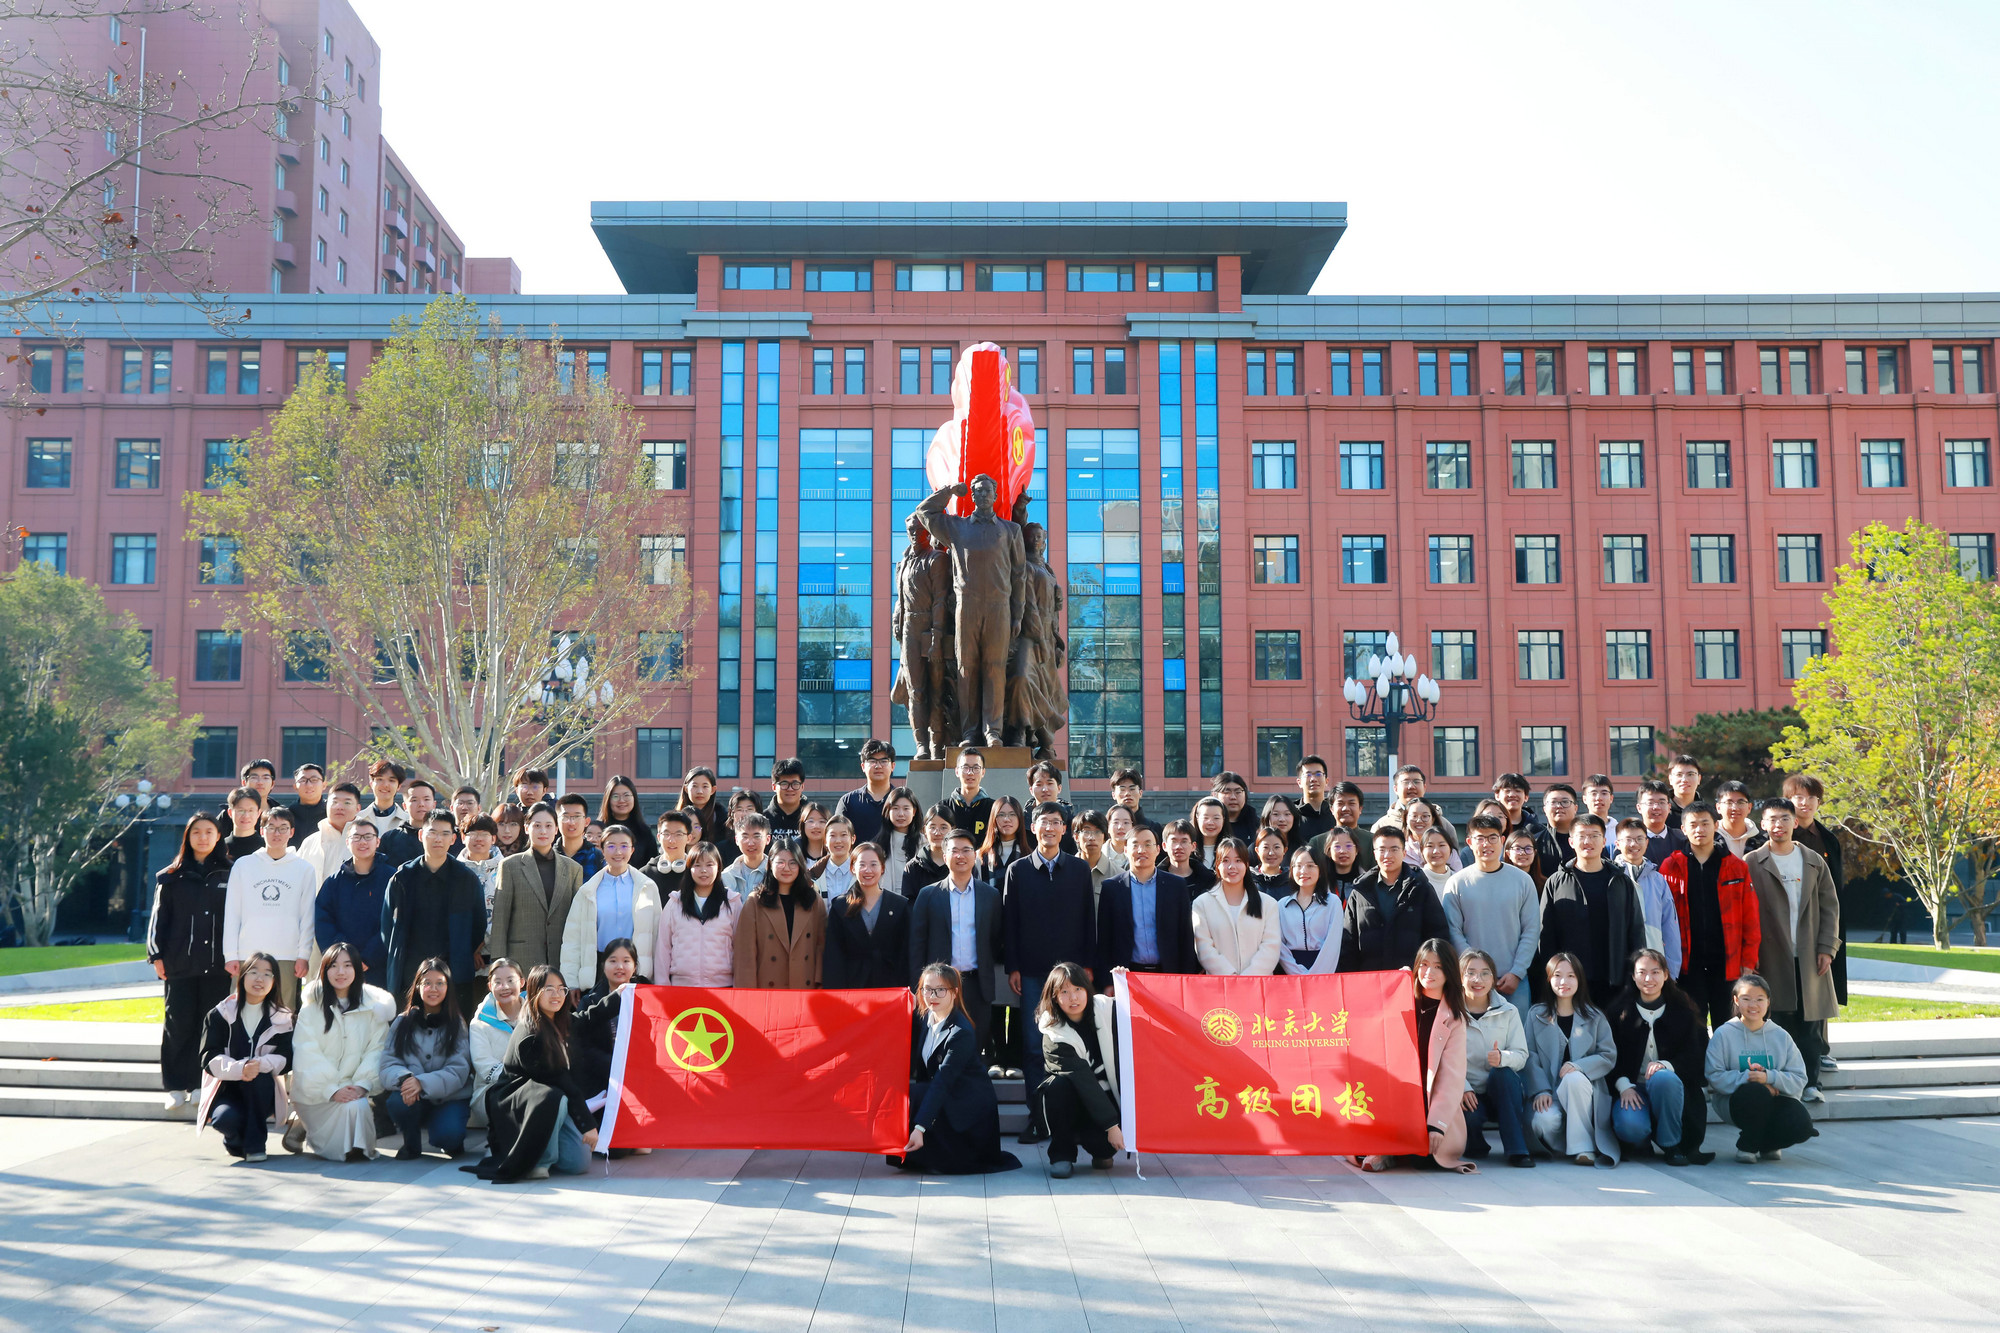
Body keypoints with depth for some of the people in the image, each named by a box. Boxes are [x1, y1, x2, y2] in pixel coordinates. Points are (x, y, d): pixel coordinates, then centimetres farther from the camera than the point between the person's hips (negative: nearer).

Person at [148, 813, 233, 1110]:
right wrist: (157, 955, -1)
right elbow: (159, 918, 8)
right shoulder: (171, 877, 9)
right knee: (179, 1023, -1)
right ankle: (176, 1086, 6)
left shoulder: (230, 874, 8)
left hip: (217, 962, 0)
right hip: (180, 963, 0)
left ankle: (201, 1083, 7)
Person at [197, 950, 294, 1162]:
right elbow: (209, 1058, -11)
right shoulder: (220, 1014, 0)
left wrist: (260, 1065, -30)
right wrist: (239, 1069, -31)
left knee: (259, 1077, -34)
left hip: (262, 1091, 1)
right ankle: (235, 1141, 5)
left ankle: (255, 1143, -18)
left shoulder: (281, 1018, 4)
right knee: (226, 1118, -34)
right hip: (226, 1089, -1)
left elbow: (285, 1059, -6)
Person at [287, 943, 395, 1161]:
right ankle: (304, 1128, 6)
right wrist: (332, 1091, -19)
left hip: (354, 1089, 2)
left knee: (360, 1106, -28)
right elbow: (307, 1055, -9)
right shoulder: (312, 1006, -2)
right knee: (352, 1108, -25)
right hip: (315, 1092, -2)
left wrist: (362, 1085, -15)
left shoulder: (372, 1006, 4)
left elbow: (376, 1051, 1)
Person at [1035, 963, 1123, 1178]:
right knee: (1057, 1085, -34)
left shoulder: (1106, 1009, -6)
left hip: (1109, 1098, 1)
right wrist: (1111, 1125, -28)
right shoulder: (1054, 1036, -17)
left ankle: (1102, 1150, 9)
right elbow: (1084, 1082, -23)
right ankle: (1062, 1154, -14)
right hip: (1076, 1102, -1)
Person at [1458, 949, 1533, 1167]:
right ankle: (1475, 1145, 4)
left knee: (1503, 1073, -31)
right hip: (1468, 1093, -2)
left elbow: (1521, 1056, -4)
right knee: (1469, 1116, -35)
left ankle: (1517, 1149, -25)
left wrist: (1503, 1058, -27)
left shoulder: (1508, 1012, 5)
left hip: (1502, 1092, 2)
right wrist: (1462, 1088, -28)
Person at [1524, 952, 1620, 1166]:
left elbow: (1609, 1056, 2)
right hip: (1548, 1091, 0)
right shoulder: (1536, 1016, 9)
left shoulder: (1594, 1017, 12)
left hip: (1583, 1090, 0)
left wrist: (1578, 1066, -16)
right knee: (1545, 1121, -34)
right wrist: (1540, 1091, -16)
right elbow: (1530, 1057, -1)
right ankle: (1562, 1146, 2)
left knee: (1573, 1078, -36)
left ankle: (1583, 1146, -24)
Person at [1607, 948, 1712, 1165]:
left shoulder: (1683, 1011, 6)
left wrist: (1666, 1065, -22)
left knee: (1663, 1078, -38)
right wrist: (1624, 1086, -17)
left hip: (1670, 1087, 0)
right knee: (1630, 1126, -33)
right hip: (1632, 1088, 0)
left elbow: (1694, 1057, -2)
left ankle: (1671, 1145, -16)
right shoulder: (1619, 1011, 6)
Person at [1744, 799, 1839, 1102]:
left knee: (1809, 1023, 2)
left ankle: (1810, 1082, 12)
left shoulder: (1814, 861, 11)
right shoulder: (1751, 863, 3)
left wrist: (1827, 947, 2)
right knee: (1776, 1023, -4)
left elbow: (1830, 907, 12)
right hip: (1771, 959, -2)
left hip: (1809, 959, 2)